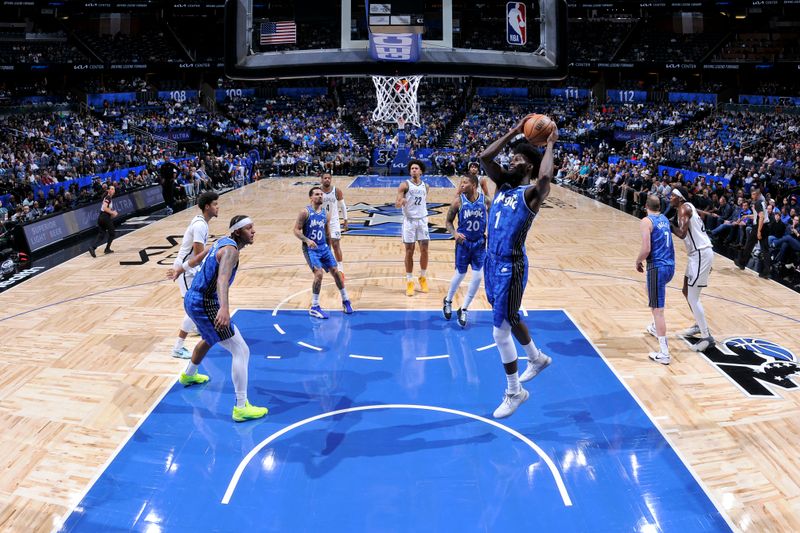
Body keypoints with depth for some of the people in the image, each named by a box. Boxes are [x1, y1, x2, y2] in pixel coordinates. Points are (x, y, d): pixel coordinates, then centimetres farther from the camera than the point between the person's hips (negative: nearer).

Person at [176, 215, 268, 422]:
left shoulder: (223, 242, 8)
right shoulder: (230, 250, -21)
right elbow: (222, 279, -39)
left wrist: (182, 268, 44)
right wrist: (224, 308, -54)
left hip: (193, 299, 10)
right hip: (204, 304, -10)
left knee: (210, 339, 37)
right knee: (241, 351, -11)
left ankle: (188, 375, 60)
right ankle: (241, 407, -11)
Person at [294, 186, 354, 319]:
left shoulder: (326, 214, 7)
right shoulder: (305, 212, -9)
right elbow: (296, 230, -11)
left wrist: (328, 248, 17)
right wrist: (307, 240, -25)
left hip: (323, 247, 6)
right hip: (310, 248, -5)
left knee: (335, 271, 5)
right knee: (319, 273, -19)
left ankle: (345, 301, 24)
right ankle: (314, 308, -6)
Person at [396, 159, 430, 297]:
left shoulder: (425, 186, 8)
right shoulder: (405, 185, -6)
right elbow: (397, 204, -12)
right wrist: (400, 202, -33)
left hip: (422, 220, 3)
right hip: (409, 221, -3)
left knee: (424, 250, 0)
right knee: (409, 252, 0)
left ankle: (423, 278, 19)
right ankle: (409, 282, 9)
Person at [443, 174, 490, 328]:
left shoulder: (485, 200, -8)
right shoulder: (458, 201, -11)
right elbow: (449, 221, -4)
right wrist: (454, 233, -22)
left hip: (479, 243, 2)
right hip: (463, 243, -2)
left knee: (478, 276, -3)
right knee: (460, 274, 8)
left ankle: (463, 309, 13)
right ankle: (448, 301, 36)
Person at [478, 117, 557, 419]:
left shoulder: (532, 193, -13)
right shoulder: (503, 184, 9)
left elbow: (545, 177, -35)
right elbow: (485, 157, 4)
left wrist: (550, 144, -19)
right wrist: (514, 132, 3)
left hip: (510, 267, -8)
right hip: (492, 262, 9)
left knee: (501, 331, -4)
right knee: (509, 319, 25)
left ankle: (515, 392, 13)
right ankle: (537, 359, 50)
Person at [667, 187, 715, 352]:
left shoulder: (684, 208, -12)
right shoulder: (689, 207, 17)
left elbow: (682, 234, -23)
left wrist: (670, 225, -12)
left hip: (701, 254, -10)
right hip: (698, 253, 10)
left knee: (692, 297, -8)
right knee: (687, 291, 22)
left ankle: (707, 337, -5)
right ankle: (699, 326, 36)